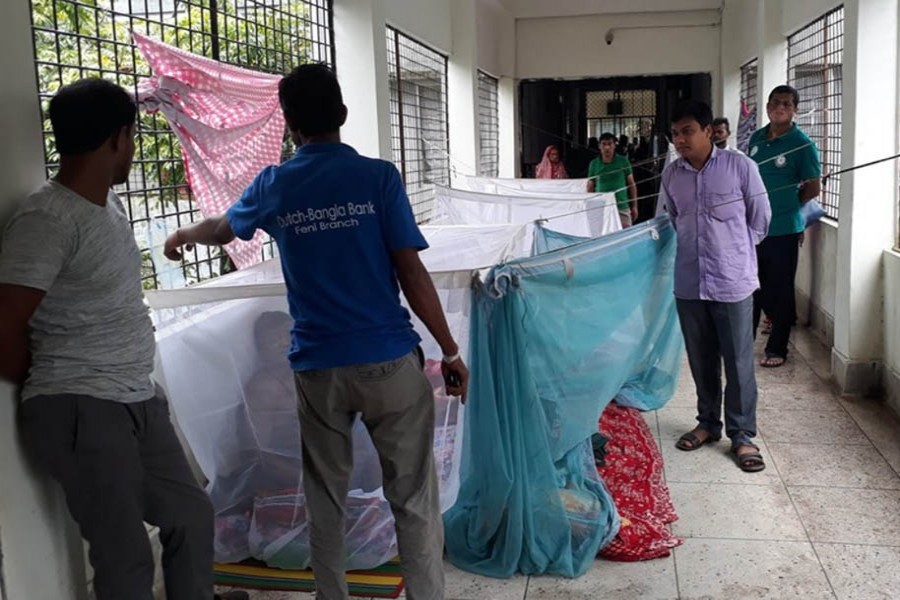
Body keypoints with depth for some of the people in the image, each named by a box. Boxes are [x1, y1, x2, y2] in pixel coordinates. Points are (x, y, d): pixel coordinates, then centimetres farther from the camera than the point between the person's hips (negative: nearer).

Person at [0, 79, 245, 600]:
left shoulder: (111, 204, 11)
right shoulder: (47, 219, -18)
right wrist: (47, 388, -5)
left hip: (139, 400, 9)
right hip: (80, 411, -9)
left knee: (192, 515, 17)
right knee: (127, 556, -2)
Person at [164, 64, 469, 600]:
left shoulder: (273, 186, 4)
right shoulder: (378, 177, -6)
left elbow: (222, 229, 25)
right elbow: (412, 273, -8)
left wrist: (183, 236, 48)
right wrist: (451, 350, 1)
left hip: (317, 367, 3)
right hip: (389, 360, -2)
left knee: (326, 500, 17)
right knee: (414, 499, 8)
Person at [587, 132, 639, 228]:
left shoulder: (623, 161, 3)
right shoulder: (594, 164, 5)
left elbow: (631, 184, 8)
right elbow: (590, 187, 10)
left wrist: (634, 206, 6)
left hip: (622, 208, 0)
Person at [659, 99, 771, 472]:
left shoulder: (740, 166, -7)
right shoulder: (671, 175, 3)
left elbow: (760, 219, 1)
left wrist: (734, 250, 3)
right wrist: (697, 248, 10)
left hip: (733, 282, -3)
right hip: (689, 283, 4)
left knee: (738, 362, 4)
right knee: (701, 360, 15)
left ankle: (742, 435, 17)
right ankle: (709, 423, 31)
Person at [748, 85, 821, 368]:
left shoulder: (803, 144, -11)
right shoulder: (756, 138, 6)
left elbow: (812, 188, -7)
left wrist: (785, 206, 1)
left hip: (783, 230, -5)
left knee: (780, 292, 5)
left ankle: (777, 349, 18)